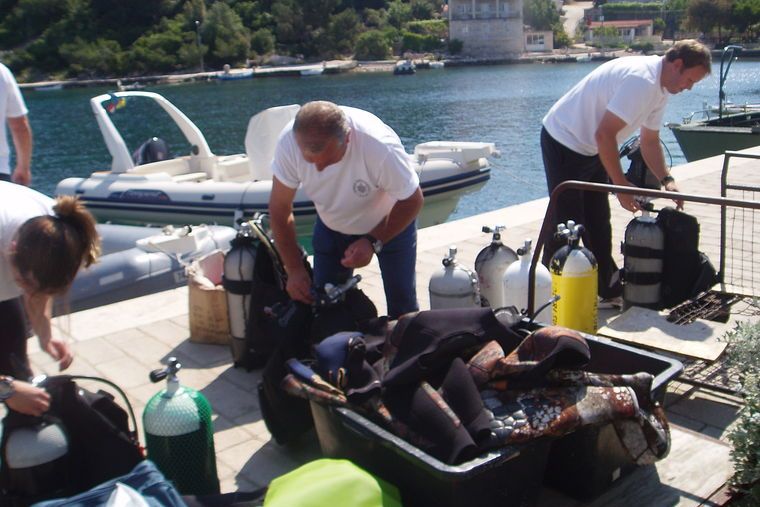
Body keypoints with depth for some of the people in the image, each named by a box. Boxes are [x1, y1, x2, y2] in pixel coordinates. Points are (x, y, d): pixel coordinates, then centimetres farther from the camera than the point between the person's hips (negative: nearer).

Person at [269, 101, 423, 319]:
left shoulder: (380, 146, -39)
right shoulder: (289, 142, -30)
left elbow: (412, 200, -21)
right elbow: (280, 209, -15)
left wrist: (374, 242, -31)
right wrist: (294, 269, -18)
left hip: (391, 222, -2)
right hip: (331, 227, 3)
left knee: (402, 305, 2)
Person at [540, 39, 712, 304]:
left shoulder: (660, 88, 6)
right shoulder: (641, 80, -27)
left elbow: (650, 141, 13)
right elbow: (604, 134, -30)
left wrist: (666, 180, -1)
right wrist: (621, 185, -25)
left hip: (590, 148, 10)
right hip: (564, 142, -10)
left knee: (599, 222, 12)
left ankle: (608, 289, 21)